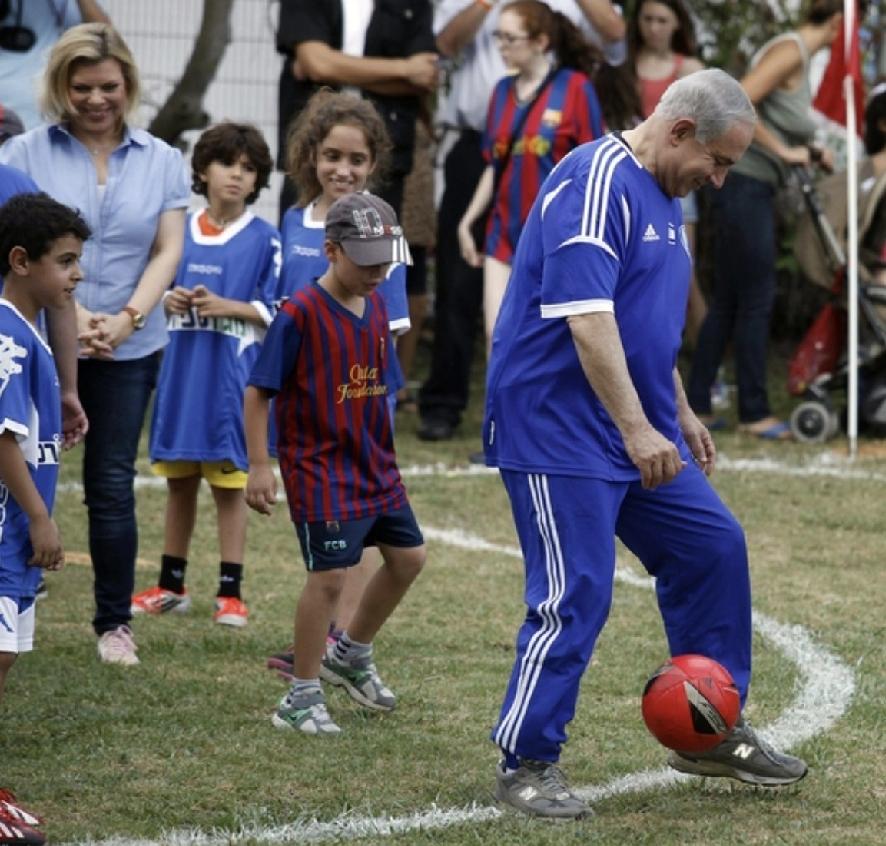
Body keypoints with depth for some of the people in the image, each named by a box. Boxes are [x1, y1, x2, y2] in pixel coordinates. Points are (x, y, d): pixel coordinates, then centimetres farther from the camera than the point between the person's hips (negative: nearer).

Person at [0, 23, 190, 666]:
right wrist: (70, 312, -21)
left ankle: (115, 622, 14)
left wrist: (128, 317, -13)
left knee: (113, 485, 4)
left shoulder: (162, 161, 6)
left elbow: (167, 252, 2)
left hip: (128, 350, 2)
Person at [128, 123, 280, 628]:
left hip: (232, 374, -4)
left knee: (229, 482, 1)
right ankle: (171, 586, 23)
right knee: (179, 479, 13)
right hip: (181, 367, 4)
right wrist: (170, 300, -5)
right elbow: (158, 289, 16)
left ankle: (231, 593, 8)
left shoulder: (264, 239, -5)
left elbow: (272, 311, -5)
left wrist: (224, 306, -18)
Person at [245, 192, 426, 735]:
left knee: (409, 556, 13)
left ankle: (352, 654, 34)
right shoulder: (301, 314, -16)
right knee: (330, 575, -9)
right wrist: (260, 466, -15)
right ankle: (303, 698, 4)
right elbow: (258, 392, -13)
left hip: (375, 467, 8)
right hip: (321, 473, -8)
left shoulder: (376, 307, 6)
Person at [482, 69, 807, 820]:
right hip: (560, 434, -10)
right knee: (576, 598, -9)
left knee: (713, 548, 9)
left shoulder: (663, 197, 14)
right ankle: (526, 765, 3)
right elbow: (586, 317, -27)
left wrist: (679, 414, 27)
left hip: (640, 435, 10)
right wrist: (638, 428, -29)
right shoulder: (596, 183, -18)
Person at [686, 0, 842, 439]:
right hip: (745, 185, -10)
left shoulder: (799, 55, 16)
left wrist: (811, 154, 9)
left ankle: (696, 404, 15)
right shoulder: (790, 51, -14)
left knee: (726, 302, 12)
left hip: (749, 190, 10)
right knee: (756, 300, -4)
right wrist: (784, 151, -18)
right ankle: (754, 412, 2)